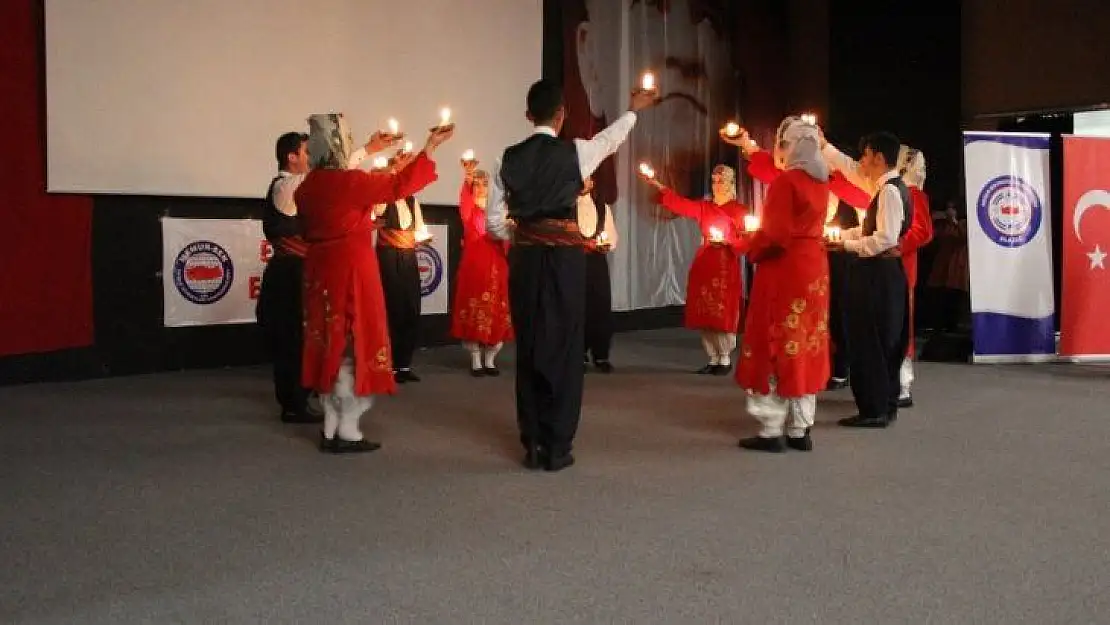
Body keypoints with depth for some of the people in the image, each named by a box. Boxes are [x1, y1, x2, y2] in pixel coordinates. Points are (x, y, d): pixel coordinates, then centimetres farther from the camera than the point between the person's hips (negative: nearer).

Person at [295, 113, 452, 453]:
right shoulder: (351, 181, -16)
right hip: (352, 268, -7)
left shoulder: (307, 186, 4)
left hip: (320, 269, 7)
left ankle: (331, 428, 16)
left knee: (331, 344, 12)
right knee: (355, 344, 1)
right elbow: (399, 185, -11)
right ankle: (347, 430, 3)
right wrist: (431, 146, -3)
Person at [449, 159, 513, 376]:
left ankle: (490, 360, 13)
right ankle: (476, 360, 7)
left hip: (496, 266, 2)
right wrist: (468, 177, -39)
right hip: (473, 265, -2)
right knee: (473, 311, -3)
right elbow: (464, 199, -21)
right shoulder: (469, 210, 3)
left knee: (496, 312, 2)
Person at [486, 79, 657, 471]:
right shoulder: (574, 152, -4)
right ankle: (557, 447, 7)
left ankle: (532, 445, 16)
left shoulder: (509, 159, 3)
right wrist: (634, 109, 37)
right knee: (563, 347, 4)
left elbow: (493, 222, 4)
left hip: (524, 258, 3)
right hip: (564, 256, -3)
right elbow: (611, 138, 18)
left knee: (528, 347, 10)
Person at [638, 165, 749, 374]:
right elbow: (680, 204, 0)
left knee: (724, 314, -5)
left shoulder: (739, 210, 0)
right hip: (704, 264, 5)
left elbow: (747, 241, -1)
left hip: (727, 266, -5)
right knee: (706, 315, 5)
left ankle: (725, 360, 4)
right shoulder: (704, 207, 11)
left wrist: (726, 241, -15)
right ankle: (713, 359, 13)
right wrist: (657, 185, -8)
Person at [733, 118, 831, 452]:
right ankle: (800, 430, 14)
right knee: (806, 347, 10)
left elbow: (774, 233, -21)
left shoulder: (785, 181, -15)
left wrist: (751, 249, 0)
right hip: (813, 266, 8)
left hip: (784, 269, -8)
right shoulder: (821, 182, 11)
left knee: (776, 346, -3)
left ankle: (772, 431, -1)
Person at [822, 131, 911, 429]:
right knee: (883, 341, 12)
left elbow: (886, 238, -24)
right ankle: (886, 405, 19)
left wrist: (846, 244, -15)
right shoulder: (885, 186, 12)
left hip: (879, 273, -10)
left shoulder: (890, 191, -16)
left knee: (870, 341, -6)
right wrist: (824, 146, 24)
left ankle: (874, 410, -1)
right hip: (881, 272, 10)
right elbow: (853, 171, 25)